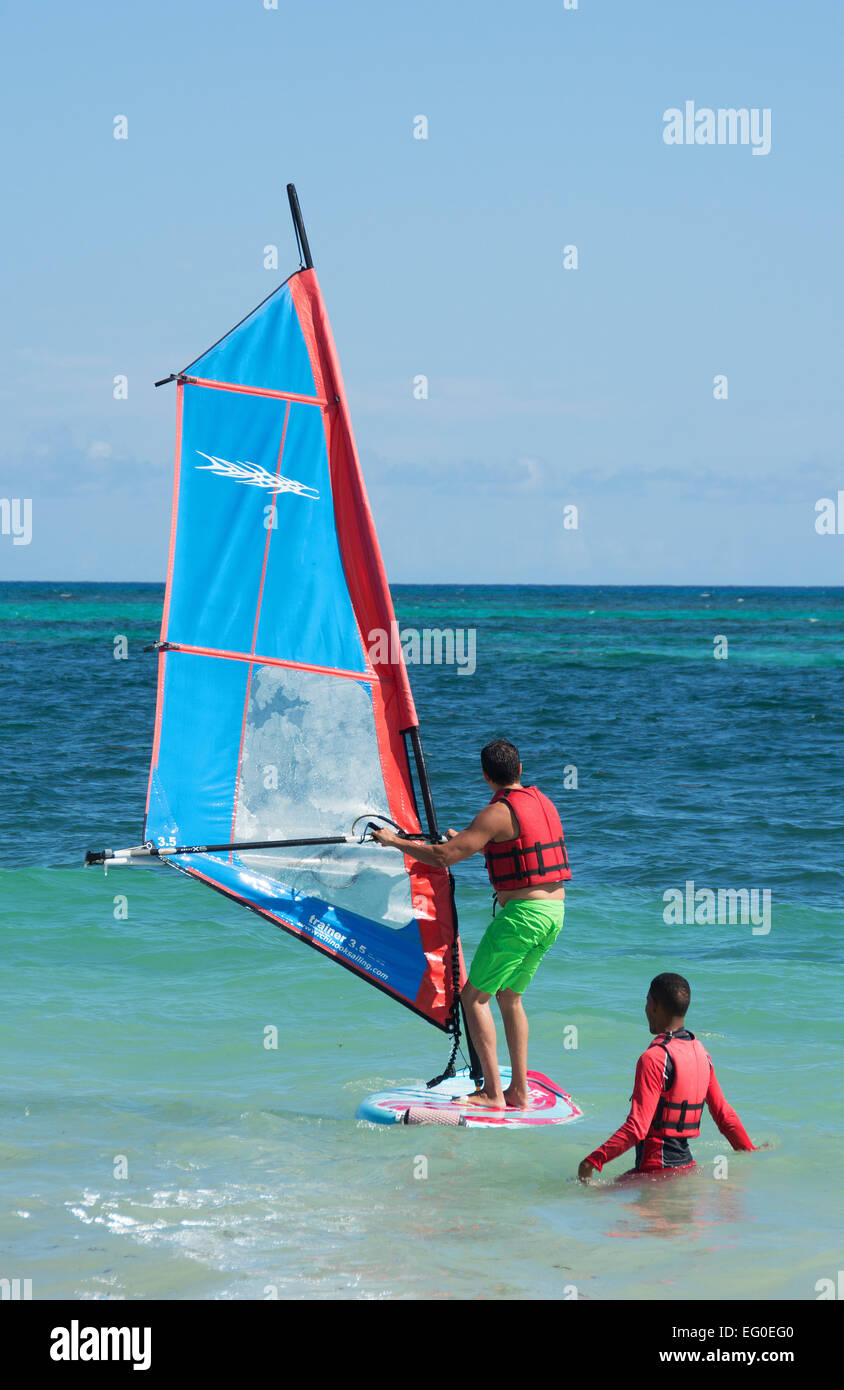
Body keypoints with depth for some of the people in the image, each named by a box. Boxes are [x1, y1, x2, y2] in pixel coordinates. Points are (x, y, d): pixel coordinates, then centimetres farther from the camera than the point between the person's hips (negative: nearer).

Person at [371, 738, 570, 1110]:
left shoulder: (497, 813, -13)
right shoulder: (542, 802, 13)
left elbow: (443, 857, -15)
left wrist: (395, 841, -2)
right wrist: (467, 841, 43)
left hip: (522, 912, -8)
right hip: (555, 911, 8)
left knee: (474, 996, -1)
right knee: (510, 996, 19)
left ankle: (493, 1093, -7)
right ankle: (519, 1093, 17)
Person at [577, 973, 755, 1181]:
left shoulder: (654, 1058, -13)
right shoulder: (700, 1052, 12)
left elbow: (637, 1128, -20)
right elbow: (724, 1115, 17)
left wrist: (594, 1161, -19)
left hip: (657, 1167, -8)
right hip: (686, 1163, 8)